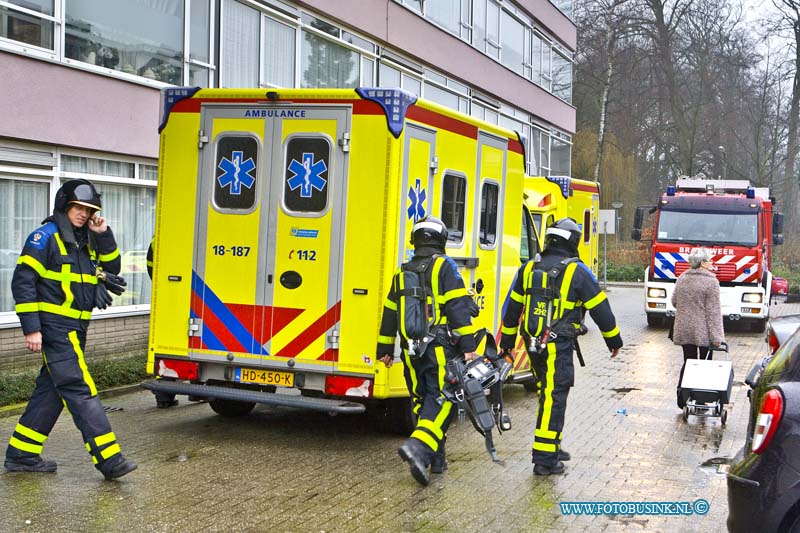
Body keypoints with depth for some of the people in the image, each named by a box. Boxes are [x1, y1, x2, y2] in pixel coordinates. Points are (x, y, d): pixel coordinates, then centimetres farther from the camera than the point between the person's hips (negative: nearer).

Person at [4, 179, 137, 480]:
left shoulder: (85, 241, 15)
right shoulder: (45, 237, -9)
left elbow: (111, 268, 15)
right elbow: (23, 282, -12)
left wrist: (103, 235, 0)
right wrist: (31, 328, -17)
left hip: (74, 330, 9)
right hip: (54, 328, -9)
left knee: (51, 390, 12)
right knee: (81, 390, -13)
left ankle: (21, 454, 21)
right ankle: (108, 459, -16)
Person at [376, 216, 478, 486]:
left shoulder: (402, 273, 14)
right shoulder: (445, 267, -5)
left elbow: (389, 314, 19)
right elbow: (458, 307, -13)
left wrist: (385, 350, 26)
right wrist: (468, 345, -13)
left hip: (412, 350, 6)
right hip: (440, 350, -6)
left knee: (424, 400, 14)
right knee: (441, 400, -7)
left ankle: (436, 458, 20)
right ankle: (418, 445, -28)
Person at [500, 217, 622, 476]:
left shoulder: (528, 269, 7)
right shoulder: (577, 271, -8)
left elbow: (512, 307, 14)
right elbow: (600, 308, -2)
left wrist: (507, 340, 25)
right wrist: (613, 339, 11)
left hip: (533, 344, 6)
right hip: (559, 346, -6)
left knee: (548, 393, 20)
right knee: (554, 398, -4)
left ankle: (552, 447, 30)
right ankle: (545, 459, -5)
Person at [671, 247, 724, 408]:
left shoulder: (682, 278, 4)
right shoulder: (711, 282, -13)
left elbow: (674, 301, 12)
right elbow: (713, 311, -14)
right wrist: (716, 337, -12)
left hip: (684, 329, 5)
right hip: (703, 331, -5)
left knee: (688, 362, 10)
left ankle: (682, 397, 7)